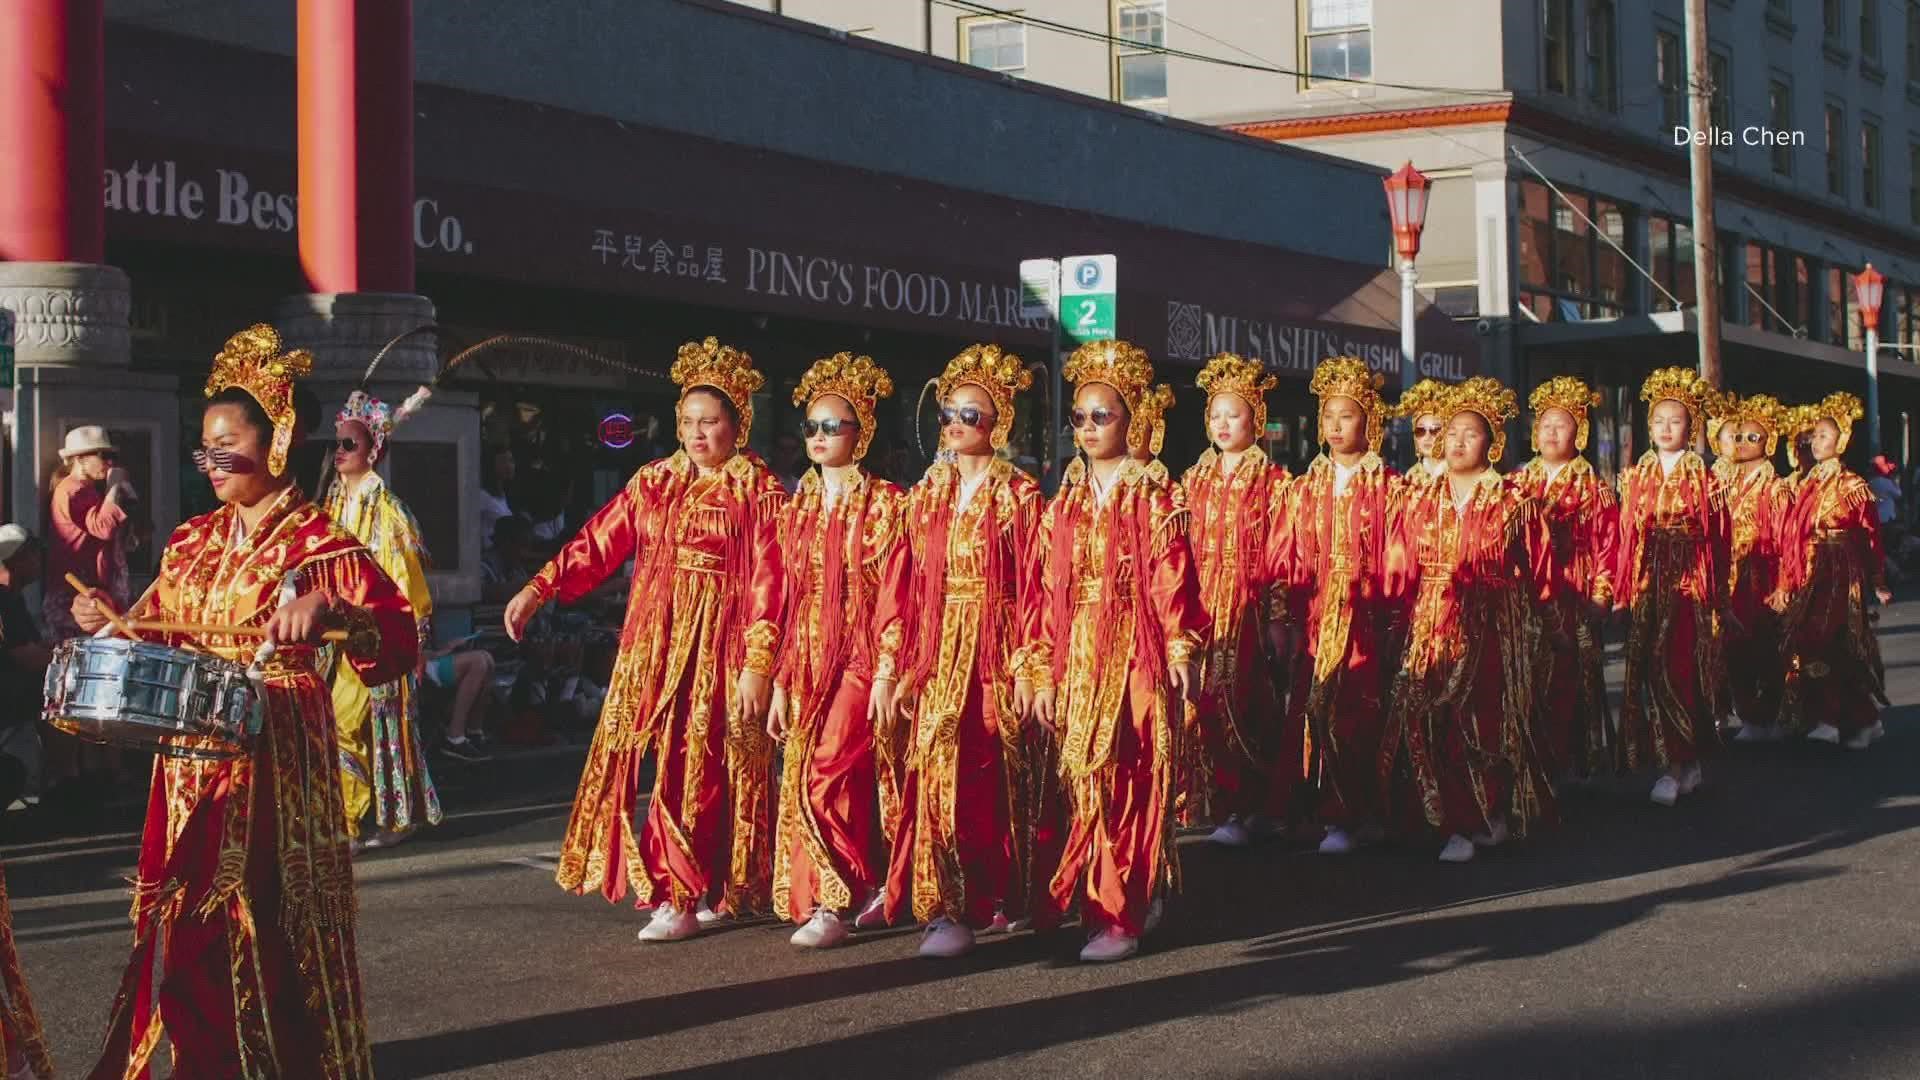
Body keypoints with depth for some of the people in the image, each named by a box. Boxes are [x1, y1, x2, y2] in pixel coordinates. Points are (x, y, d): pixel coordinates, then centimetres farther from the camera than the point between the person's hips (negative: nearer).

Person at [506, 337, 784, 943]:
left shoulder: (759, 493, -1)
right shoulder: (655, 482, 12)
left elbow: (768, 584, -8)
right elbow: (599, 542, 6)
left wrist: (757, 664, -16)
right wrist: (540, 588, -5)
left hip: (720, 643, -5)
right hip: (655, 640, 5)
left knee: (699, 769, -6)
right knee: (658, 762, 2)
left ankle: (681, 899, 0)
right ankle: (706, 892, 12)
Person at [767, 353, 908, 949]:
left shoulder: (884, 504, -4)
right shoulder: (799, 508, 12)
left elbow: (894, 598, -9)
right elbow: (789, 601, 13)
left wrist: (887, 675, -16)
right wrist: (780, 682, 10)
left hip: (860, 656, -6)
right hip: (809, 659, 6)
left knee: (829, 773, -16)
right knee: (805, 779, 7)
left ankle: (834, 901, -9)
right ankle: (866, 886, 19)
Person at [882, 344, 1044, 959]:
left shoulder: (1017, 496, -4)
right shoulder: (927, 494, 10)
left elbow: (1029, 587, -8)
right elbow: (913, 587, 9)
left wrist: (1025, 668, -13)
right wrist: (907, 666, 5)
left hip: (993, 648, -5)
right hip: (938, 649, 5)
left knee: (985, 772, -6)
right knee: (935, 767, 3)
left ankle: (963, 908, -2)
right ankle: (946, 901, 12)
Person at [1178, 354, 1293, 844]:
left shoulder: (1273, 482, 0)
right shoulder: (1195, 480, 14)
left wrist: (1278, 618, -9)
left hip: (1250, 605, -4)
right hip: (1200, 605, 4)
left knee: (1244, 705, -6)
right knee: (1204, 704, 1)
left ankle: (1245, 810, -1)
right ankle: (1207, 801, 8)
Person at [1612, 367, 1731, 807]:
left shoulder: (1702, 479, 0)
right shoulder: (1636, 477, 9)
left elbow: (1718, 540, -2)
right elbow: (1625, 536, 6)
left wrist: (1717, 596, -6)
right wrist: (1620, 591, 1)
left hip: (1688, 585, -4)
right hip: (1646, 586, 4)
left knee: (1678, 670, -8)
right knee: (1649, 671, 4)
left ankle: (1676, 765, -5)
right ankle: (1685, 762, 13)